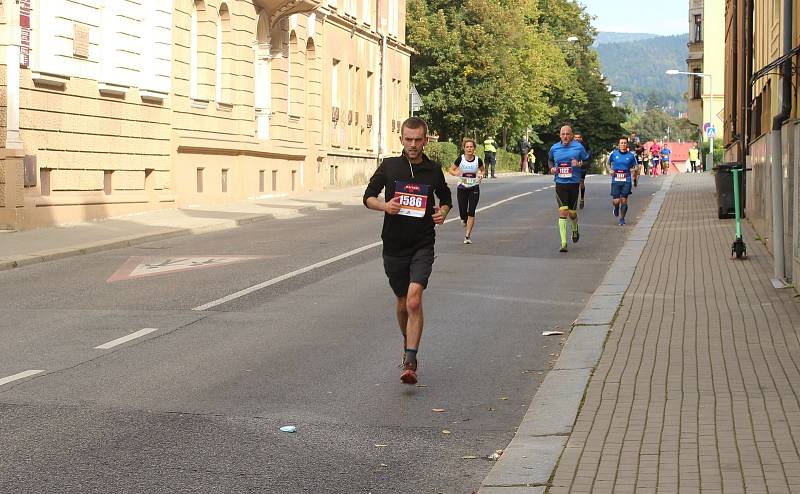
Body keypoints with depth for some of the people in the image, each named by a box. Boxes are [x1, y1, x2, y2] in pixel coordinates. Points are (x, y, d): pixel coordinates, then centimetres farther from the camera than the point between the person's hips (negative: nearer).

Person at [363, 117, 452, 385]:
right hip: (394, 245, 2)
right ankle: (408, 345, 41)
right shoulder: (389, 166, 1)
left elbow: (446, 199, 20)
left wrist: (443, 212, -2)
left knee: (414, 300, -19)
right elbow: (368, 197, 7)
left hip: (422, 245, -2)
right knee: (403, 303, 14)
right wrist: (384, 206, -14)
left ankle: (410, 362, -21)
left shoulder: (433, 170, 3)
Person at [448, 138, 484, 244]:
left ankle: (467, 236, -1)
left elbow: (482, 170, 14)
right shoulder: (460, 159, -7)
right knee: (463, 214, -1)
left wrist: (481, 174, -8)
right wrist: (455, 173, -19)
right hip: (462, 188, 0)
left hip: (474, 188, 0)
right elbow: (450, 170, 2)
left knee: (471, 213, -9)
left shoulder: (478, 160, -5)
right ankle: (465, 222, 37)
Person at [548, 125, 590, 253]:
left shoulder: (578, 147, -2)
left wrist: (580, 164, -16)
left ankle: (575, 230, 44)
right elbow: (550, 160, 23)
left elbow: (587, 160, 5)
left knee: (572, 213, 7)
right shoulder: (554, 148, 5)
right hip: (560, 183, 1)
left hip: (574, 183, -1)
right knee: (562, 212, -11)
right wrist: (552, 168, 2)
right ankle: (563, 243, -12)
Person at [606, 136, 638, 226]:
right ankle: (616, 207, 32)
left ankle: (622, 219, 16)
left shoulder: (631, 155, 3)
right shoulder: (613, 153, 2)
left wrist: (633, 170, -8)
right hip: (615, 180, 0)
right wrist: (610, 170, -3)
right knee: (616, 201, -6)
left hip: (626, 181, 0)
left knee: (624, 200, -1)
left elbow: (634, 167, 14)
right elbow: (608, 164, 16)